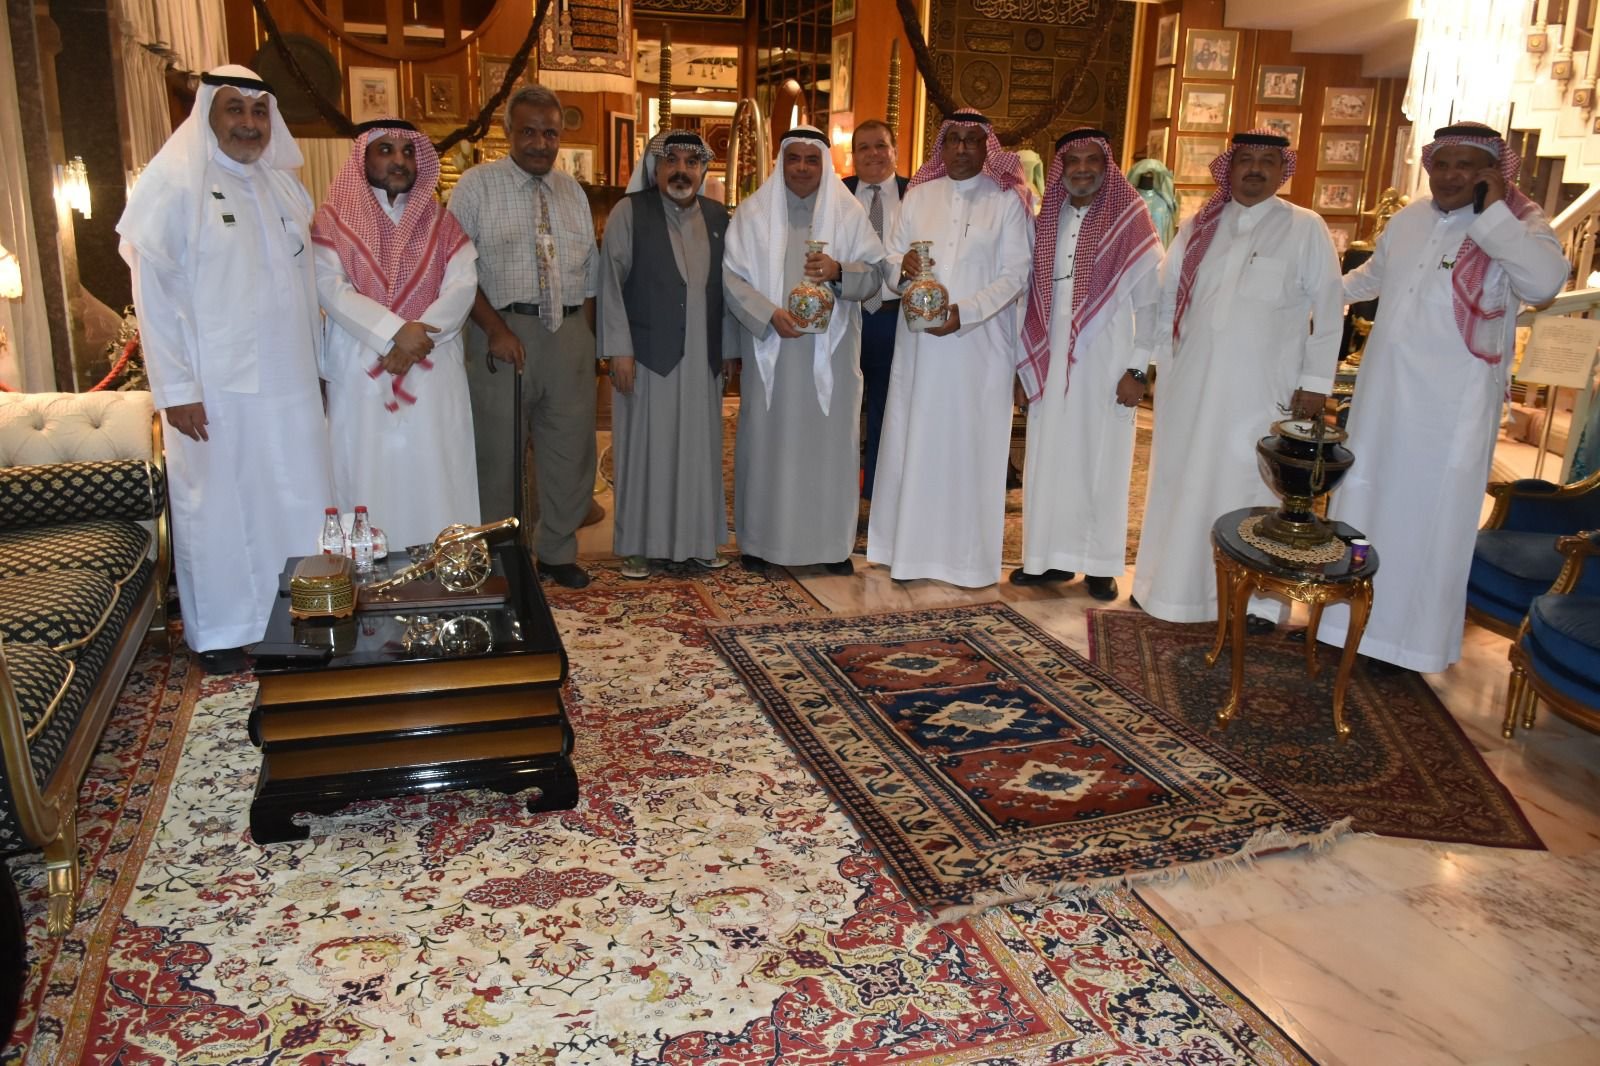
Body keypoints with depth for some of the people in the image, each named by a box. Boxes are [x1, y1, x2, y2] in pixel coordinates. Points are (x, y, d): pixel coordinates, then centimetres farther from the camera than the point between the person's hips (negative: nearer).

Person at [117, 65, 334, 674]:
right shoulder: (176, 185, -6)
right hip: (214, 387, -5)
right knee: (219, 505, 4)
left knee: (298, 502, 9)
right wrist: (175, 387, -14)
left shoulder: (283, 185, 12)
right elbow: (153, 291, -10)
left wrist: (316, 365, 13)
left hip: (288, 381, 5)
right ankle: (220, 631, 19)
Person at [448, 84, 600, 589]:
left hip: (569, 333, 4)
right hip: (503, 329, -4)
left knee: (570, 447, 8)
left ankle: (558, 552, 24)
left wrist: (585, 337, 6)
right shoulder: (477, 185, 1)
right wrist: (496, 329, -14)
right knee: (498, 450, 1)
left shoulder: (573, 191, 14)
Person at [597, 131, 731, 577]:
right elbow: (611, 282, -5)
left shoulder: (718, 217, 10)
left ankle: (698, 538, 21)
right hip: (648, 354, -4)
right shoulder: (629, 212, -2)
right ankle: (638, 544, 13)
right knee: (646, 449, 3)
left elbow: (727, 285, 11)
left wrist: (730, 348, 7)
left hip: (702, 357, 4)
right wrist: (619, 348, -12)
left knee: (699, 448, 10)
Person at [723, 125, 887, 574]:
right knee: (767, 438, 3)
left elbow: (875, 272, 3)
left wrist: (840, 271, -17)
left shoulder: (848, 212, 6)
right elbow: (730, 274, -2)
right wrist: (769, 314, -15)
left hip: (830, 350, 1)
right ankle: (761, 538, 14)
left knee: (829, 439, 2)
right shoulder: (753, 212, 4)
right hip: (769, 349, 0)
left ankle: (832, 541, 12)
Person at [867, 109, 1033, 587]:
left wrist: (964, 311, -16)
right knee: (915, 440, 4)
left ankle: (968, 554, 8)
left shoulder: (1007, 201, 1)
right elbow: (892, 257, 12)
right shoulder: (918, 196, 11)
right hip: (920, 340, 3)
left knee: (971, 443, 0)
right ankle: (911, 545, 13)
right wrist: (902, 265, -13)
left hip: (979, 343, -3)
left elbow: (1015, 274, -4)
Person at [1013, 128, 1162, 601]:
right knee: (1049, 457, 7)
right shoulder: (1046, 220, 7)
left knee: (1100, 459, 3)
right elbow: (1031, 293, 9)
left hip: (1106, 359, -4)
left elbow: (1149, 301, -6)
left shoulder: (1131, 223, -5)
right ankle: (1049, 556, 17)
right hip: (1051, 358, 4)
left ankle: (1099, 563, 13)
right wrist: (1023, 359, 5)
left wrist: (1137, 368, -11)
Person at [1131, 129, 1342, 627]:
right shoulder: (1197, 228, 9)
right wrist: (1161, 364, 4)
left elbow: (1328, 309, 0)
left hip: (1262, 389, -3)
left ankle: (1260, 597, 12)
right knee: (1183, 481, 8)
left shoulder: (1306, 229, 0)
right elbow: (1166, 297, 11)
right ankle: (1177, 583, 21)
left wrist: (1315, 381, -5)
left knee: (1253, 487, 1)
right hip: (1192, 383, 3)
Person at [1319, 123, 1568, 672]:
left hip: (1452, 408, -6)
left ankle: (1416, 633, 14)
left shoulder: (1519, 223, -7)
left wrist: (1491, 212, -23)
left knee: (1431, 518, 1)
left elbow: (1545, 282, -28)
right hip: (1382, 395, 6)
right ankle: (1353, 617, 30)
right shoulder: (1408, 219, 9)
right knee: (1365, 506, 14)